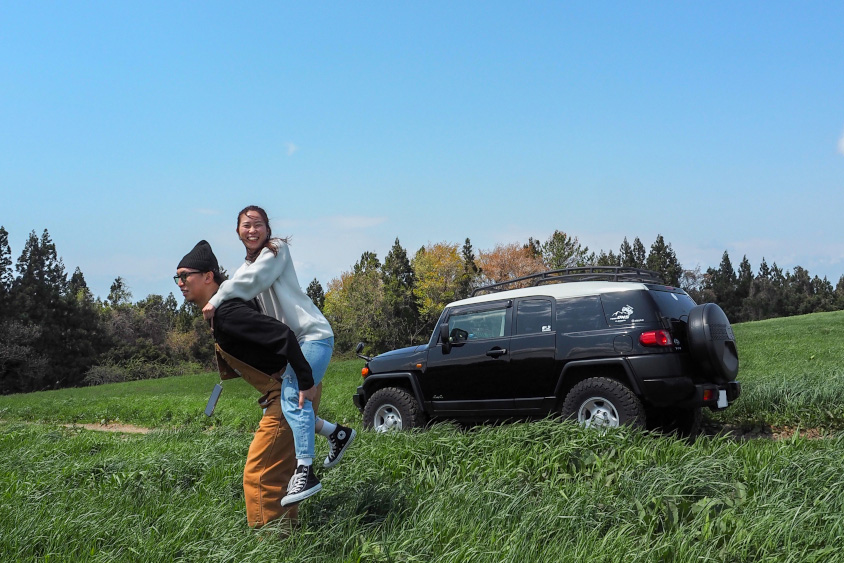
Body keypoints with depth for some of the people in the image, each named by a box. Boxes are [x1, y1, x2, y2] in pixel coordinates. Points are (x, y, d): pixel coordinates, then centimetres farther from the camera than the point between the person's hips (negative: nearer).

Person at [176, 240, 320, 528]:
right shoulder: (219, 311, 11)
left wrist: (305, 383, -27)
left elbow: (283, 335, -29)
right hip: (282, 395, 11)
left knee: (259, 475, -7)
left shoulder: (227, 313, -22)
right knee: (277, 473, 19)